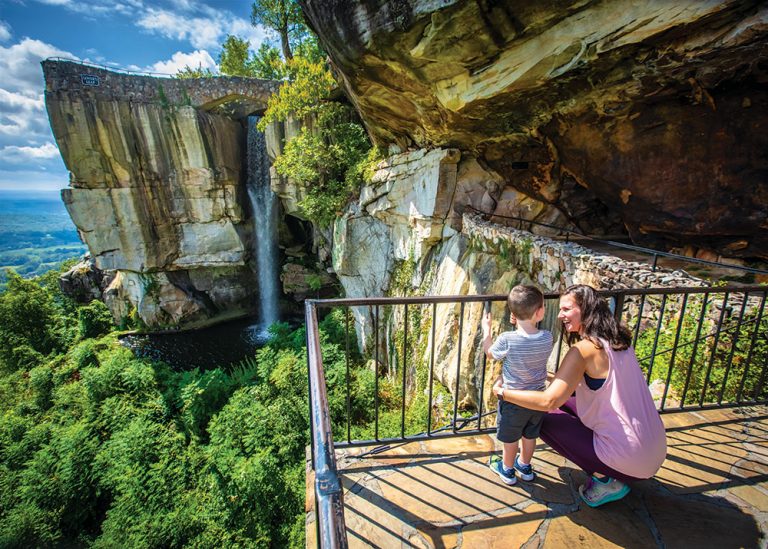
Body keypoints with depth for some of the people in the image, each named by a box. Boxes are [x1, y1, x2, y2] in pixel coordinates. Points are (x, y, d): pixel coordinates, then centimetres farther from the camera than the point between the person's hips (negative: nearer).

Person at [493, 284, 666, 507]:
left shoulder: (585, 349, -21)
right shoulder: (618, 340, 4)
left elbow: (549, 400, -26)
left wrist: (503, 392, -15)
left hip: (630, 459, -8)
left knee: (545, 419, 2)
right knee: (566, 403, 17)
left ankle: (605, 480, 4)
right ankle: (606, 473, 15)